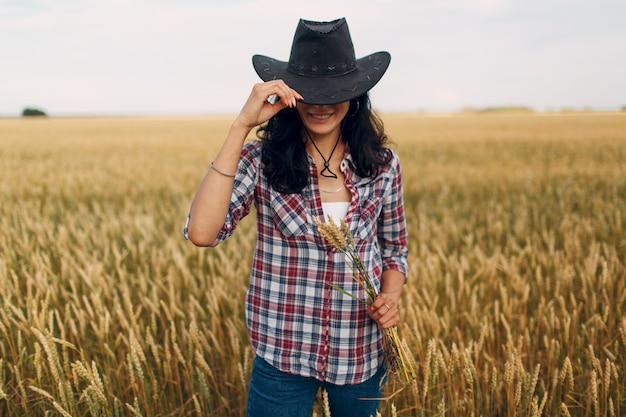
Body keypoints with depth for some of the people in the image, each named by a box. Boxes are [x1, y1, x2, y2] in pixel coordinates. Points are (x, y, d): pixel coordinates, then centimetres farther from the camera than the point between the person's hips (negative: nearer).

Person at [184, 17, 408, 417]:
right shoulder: (262, 160, -11)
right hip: (284, 357, -2)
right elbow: (201, 232, -26)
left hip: (363, 355, 3)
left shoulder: (383, 164, -3)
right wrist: (241, 126, -26)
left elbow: (395, 249, 8)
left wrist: (391, 298, -12)